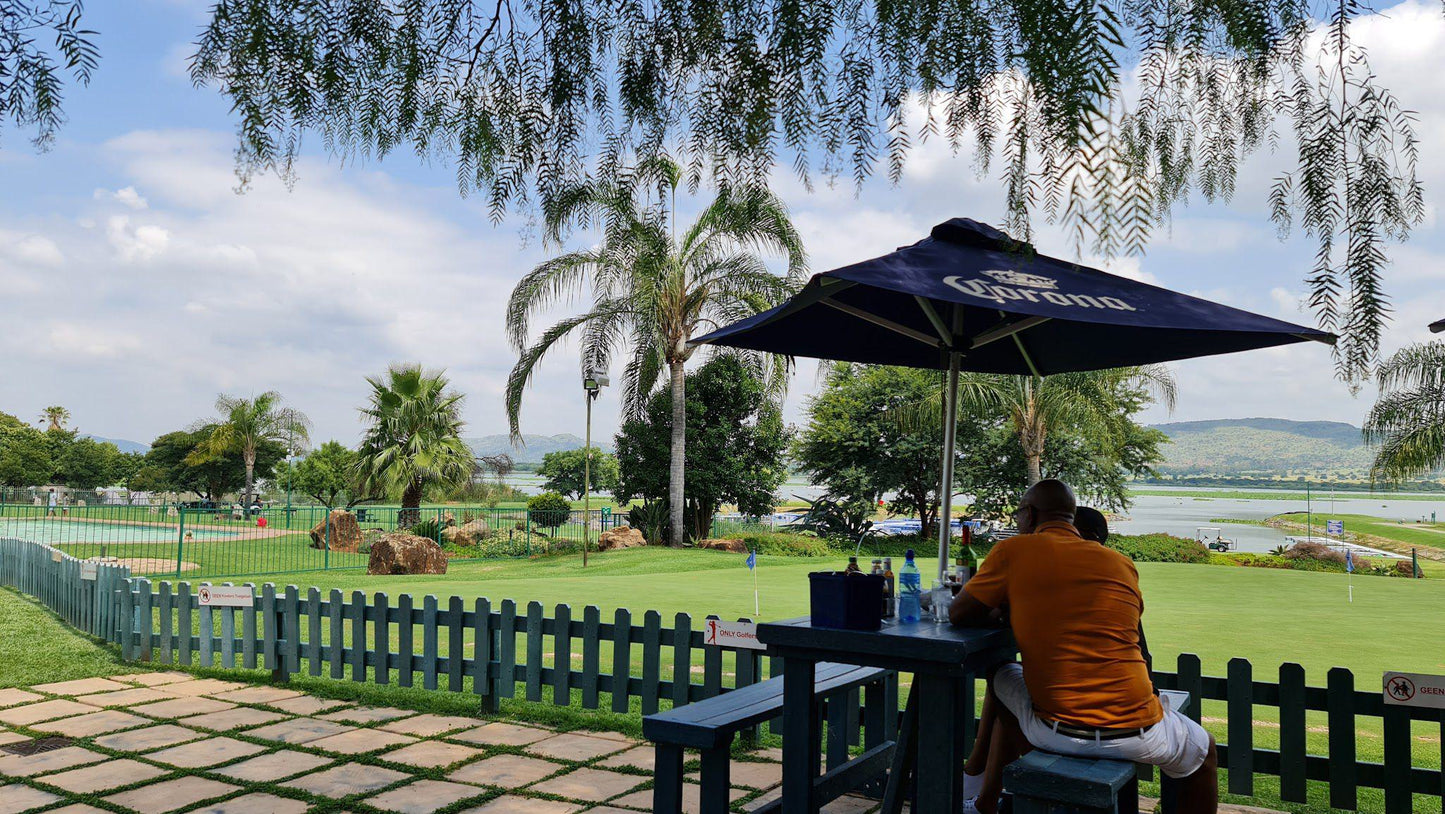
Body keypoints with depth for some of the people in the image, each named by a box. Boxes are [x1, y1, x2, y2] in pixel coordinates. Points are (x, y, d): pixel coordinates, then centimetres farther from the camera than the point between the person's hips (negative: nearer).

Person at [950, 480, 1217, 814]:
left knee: (1002, 681, 31)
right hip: (1136, 735, 1)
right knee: (1203, 752, 32)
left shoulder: (1012, 552, -3)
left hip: (1056, 733, -1)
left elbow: (958, 614, 2)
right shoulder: (1122, 563, 6)